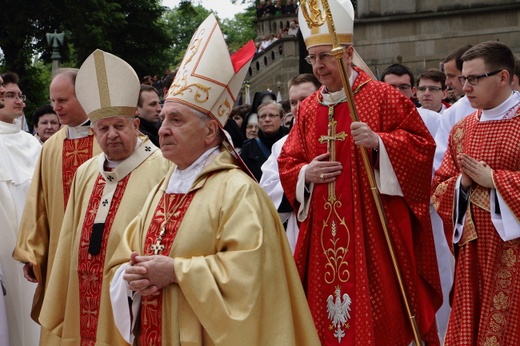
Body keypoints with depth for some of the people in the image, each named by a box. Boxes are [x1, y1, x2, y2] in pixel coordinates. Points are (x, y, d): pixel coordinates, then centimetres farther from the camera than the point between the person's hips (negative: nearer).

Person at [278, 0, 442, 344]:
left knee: (378, 310, -2)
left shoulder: (382, 97, -3)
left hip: (374, 228, -5)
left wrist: (379, 142, -20)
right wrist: (306, 174, -7)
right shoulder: (308, 109, 11)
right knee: (327, 303, 8)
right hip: (324, 233, 5)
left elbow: (422, 144, -5)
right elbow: (287, 163, 15)